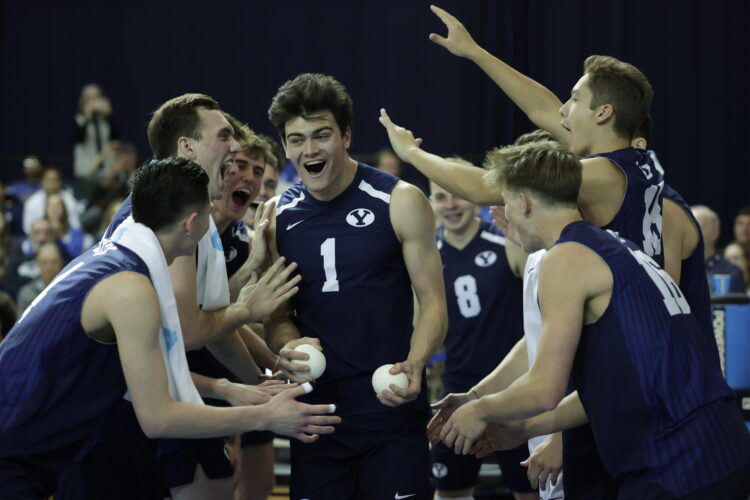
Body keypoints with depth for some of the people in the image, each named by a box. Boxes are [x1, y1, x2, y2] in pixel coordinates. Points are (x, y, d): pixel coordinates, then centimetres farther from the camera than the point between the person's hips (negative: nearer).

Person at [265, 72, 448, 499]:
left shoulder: (400, 203, -5)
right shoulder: (279, 217, 6)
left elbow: (433, 302, -4)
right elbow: (279, 316, 12)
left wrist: (414, 364, -22)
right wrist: (287, 346, -12)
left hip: (391, 406, -3)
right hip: (318, 409, 3)